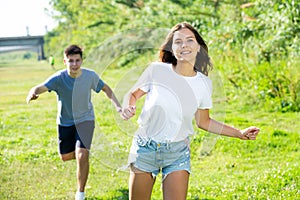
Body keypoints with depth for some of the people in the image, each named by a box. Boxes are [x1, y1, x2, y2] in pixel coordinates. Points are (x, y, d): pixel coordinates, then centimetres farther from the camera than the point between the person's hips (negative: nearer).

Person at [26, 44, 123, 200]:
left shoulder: (90, 76, -16)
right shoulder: (58, 78, -23)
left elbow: (106, 89, 3)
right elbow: (41, 87, -39)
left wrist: (117, 106, -10)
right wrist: (33, 93, -63)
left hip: (85, 120, -1)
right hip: (65, 122, 1)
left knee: (82, 156, -18)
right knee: (65, 156, 15)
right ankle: (83, 150, 50)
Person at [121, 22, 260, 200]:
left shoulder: (203, 83, -3)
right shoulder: (157, 70, -11)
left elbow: (203, 122, 8)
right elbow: (133, 94, 5)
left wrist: (240, 133, 4)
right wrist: (128, 107, -18)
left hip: (178, 153, 1)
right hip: (145, 148, -1)